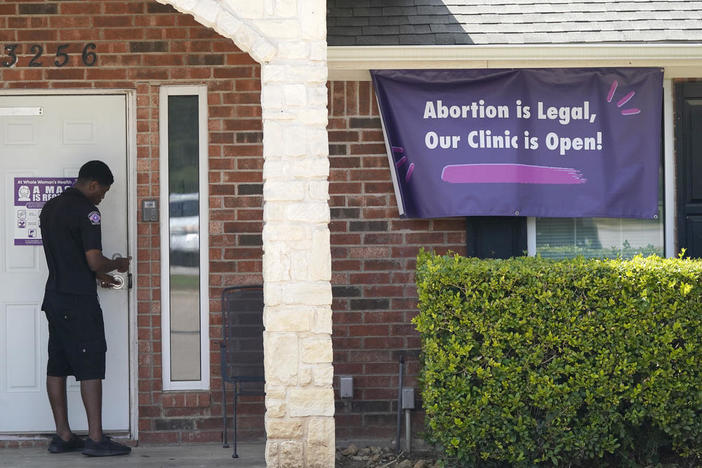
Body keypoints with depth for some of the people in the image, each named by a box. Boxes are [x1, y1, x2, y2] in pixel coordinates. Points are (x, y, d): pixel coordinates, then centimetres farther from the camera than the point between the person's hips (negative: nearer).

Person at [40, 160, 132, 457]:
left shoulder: (50, 207, 14)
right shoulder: (86, 210, -13)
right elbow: (94, 261, -18)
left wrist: (98, 276, 24)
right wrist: (117, 265, 2)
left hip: (54, 297, 9)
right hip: (79, 301, -9)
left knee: (57, 366, 8)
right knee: (90, 367, -6)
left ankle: (62, 436, 12)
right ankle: (95, 439, -7)